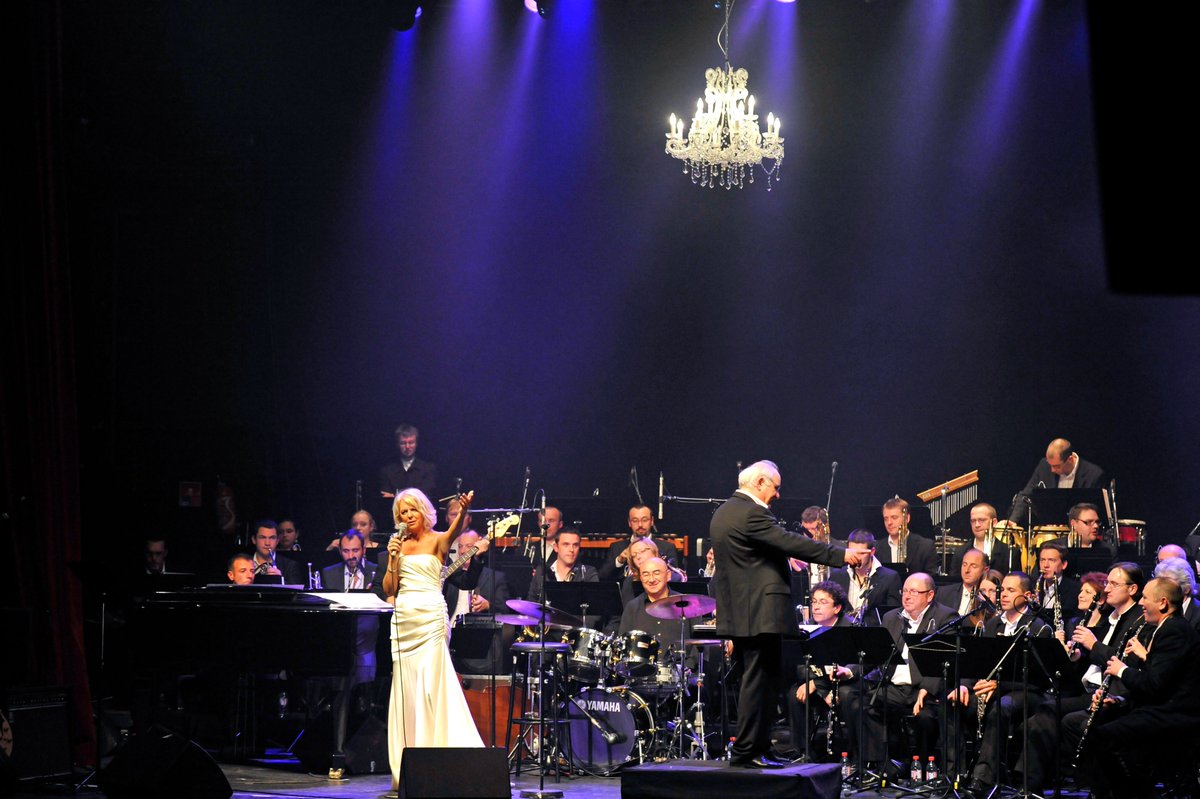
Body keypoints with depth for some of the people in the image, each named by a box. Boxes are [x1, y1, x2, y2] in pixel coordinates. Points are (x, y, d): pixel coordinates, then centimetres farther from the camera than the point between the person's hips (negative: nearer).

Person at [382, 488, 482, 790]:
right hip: (402, 618, 5)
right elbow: (388, 590, 12)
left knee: (432, 686, -11)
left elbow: (455, 532, -23)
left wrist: (464, 510, -43)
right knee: (405, 688, 3)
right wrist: (392, 558, -2)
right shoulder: (399, 544, 15)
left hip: (430, 617, -5)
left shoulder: (437, 541, 2)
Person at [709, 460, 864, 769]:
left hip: (736, 614, 10)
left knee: (752, 682, 15)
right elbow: (792, 543, -20)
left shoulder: (722, 513, 16)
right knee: (759, 682, -5)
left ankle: (751, 748, 19)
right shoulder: (751, 513, -16)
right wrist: (840, 555, -16)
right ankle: (747, 751, -4)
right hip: (760, 613, -10)